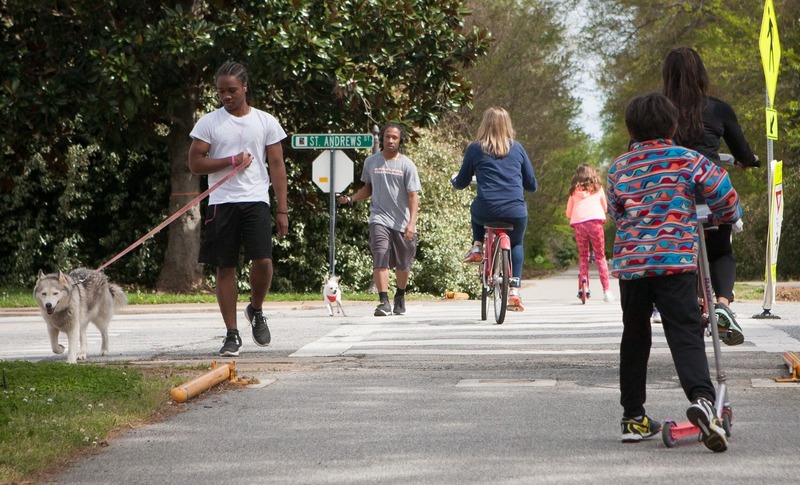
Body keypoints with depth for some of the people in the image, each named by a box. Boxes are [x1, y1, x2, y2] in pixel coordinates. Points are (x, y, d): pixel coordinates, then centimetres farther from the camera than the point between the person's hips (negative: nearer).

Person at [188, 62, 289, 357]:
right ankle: (232, 334, 8)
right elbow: (195, 164, 1)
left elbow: (277, 166, 7)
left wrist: (282, 210, 2)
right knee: (225, 267, 0)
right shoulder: (209, 122, 6)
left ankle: (256, 310, 14)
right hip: (222, 202, 0)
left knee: (263, 260, -15)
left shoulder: (266, 122, 7)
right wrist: (232, 160, -9)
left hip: (256, 202, 0)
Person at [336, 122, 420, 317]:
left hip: (402, 222, 0)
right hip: (380, 218, 0)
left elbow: (413, 196, -7)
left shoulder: (406, 165, -2)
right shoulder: (371, 161, 7)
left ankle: (400, 297, 35)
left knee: (403, 264, 11)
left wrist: (412, 223, -18)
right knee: (380, 259, -18)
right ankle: (384, 301, -21)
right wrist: (350, 199, 3)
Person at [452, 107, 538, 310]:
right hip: (515, 213, 1)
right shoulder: (517, 148, 9)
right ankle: (514, 290, 11)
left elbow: (461, 183, 12)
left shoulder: (475, 149, 4)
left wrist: (454, 179, 36)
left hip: (486, 212, -1)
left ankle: (477, 247, 20)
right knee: (516, 244, 28)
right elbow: (532, 185, 14)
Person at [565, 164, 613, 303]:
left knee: (583, 256, 14)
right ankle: (606, 290, -4)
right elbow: (605, 208, 25)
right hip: (595, 221, -1)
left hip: (578, 223, 1)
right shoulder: (598, 188, 18)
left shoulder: (574, 191, 18)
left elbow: (568, 213, 18)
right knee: (600, 257, 5)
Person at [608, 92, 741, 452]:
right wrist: (728, 217, 25)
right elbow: (727, 199, 3)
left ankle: (633, 417, 22)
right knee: (686, 335, -8)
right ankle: (702, 399, -33)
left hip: (629, 262, 3)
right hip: (676, 260, -3)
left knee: (635, 338, 17)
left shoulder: (618, 169, 12)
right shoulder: (689, 161, 2)